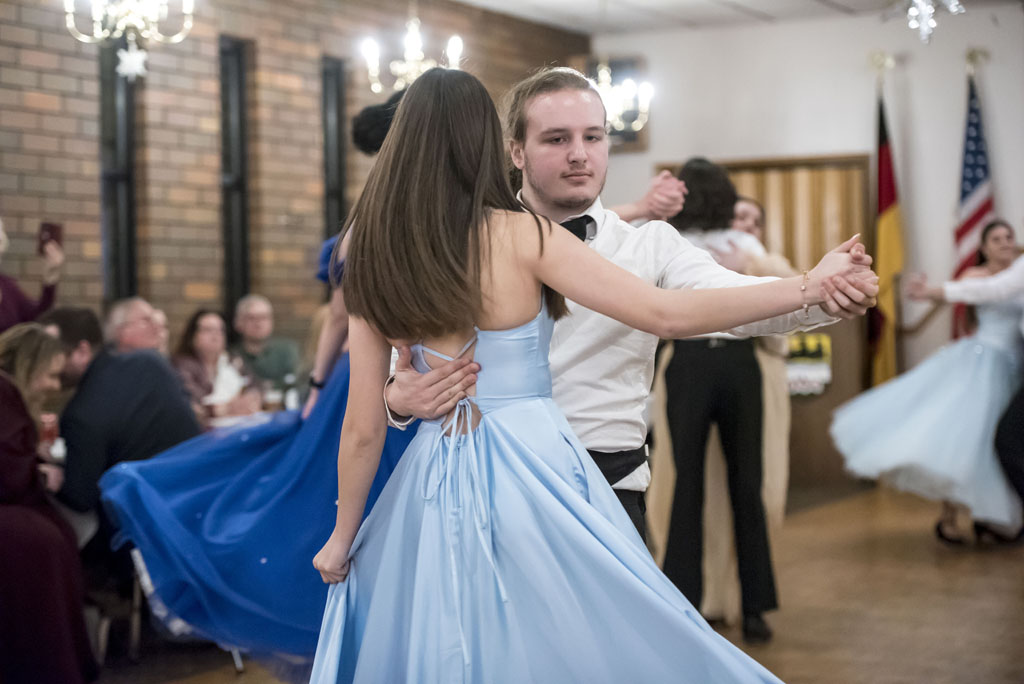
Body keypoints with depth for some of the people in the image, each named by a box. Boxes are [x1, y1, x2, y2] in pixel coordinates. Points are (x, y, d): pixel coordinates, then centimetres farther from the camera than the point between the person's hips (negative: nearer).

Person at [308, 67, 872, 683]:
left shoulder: (373, 259, 0)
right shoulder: (520, 235, -12)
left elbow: (364, 427, 2)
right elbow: (664, 314, -16)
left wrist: (342, 538, 15)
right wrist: (808, 287, -9)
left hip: (434, 484, 4)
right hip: (534, 465, -4)